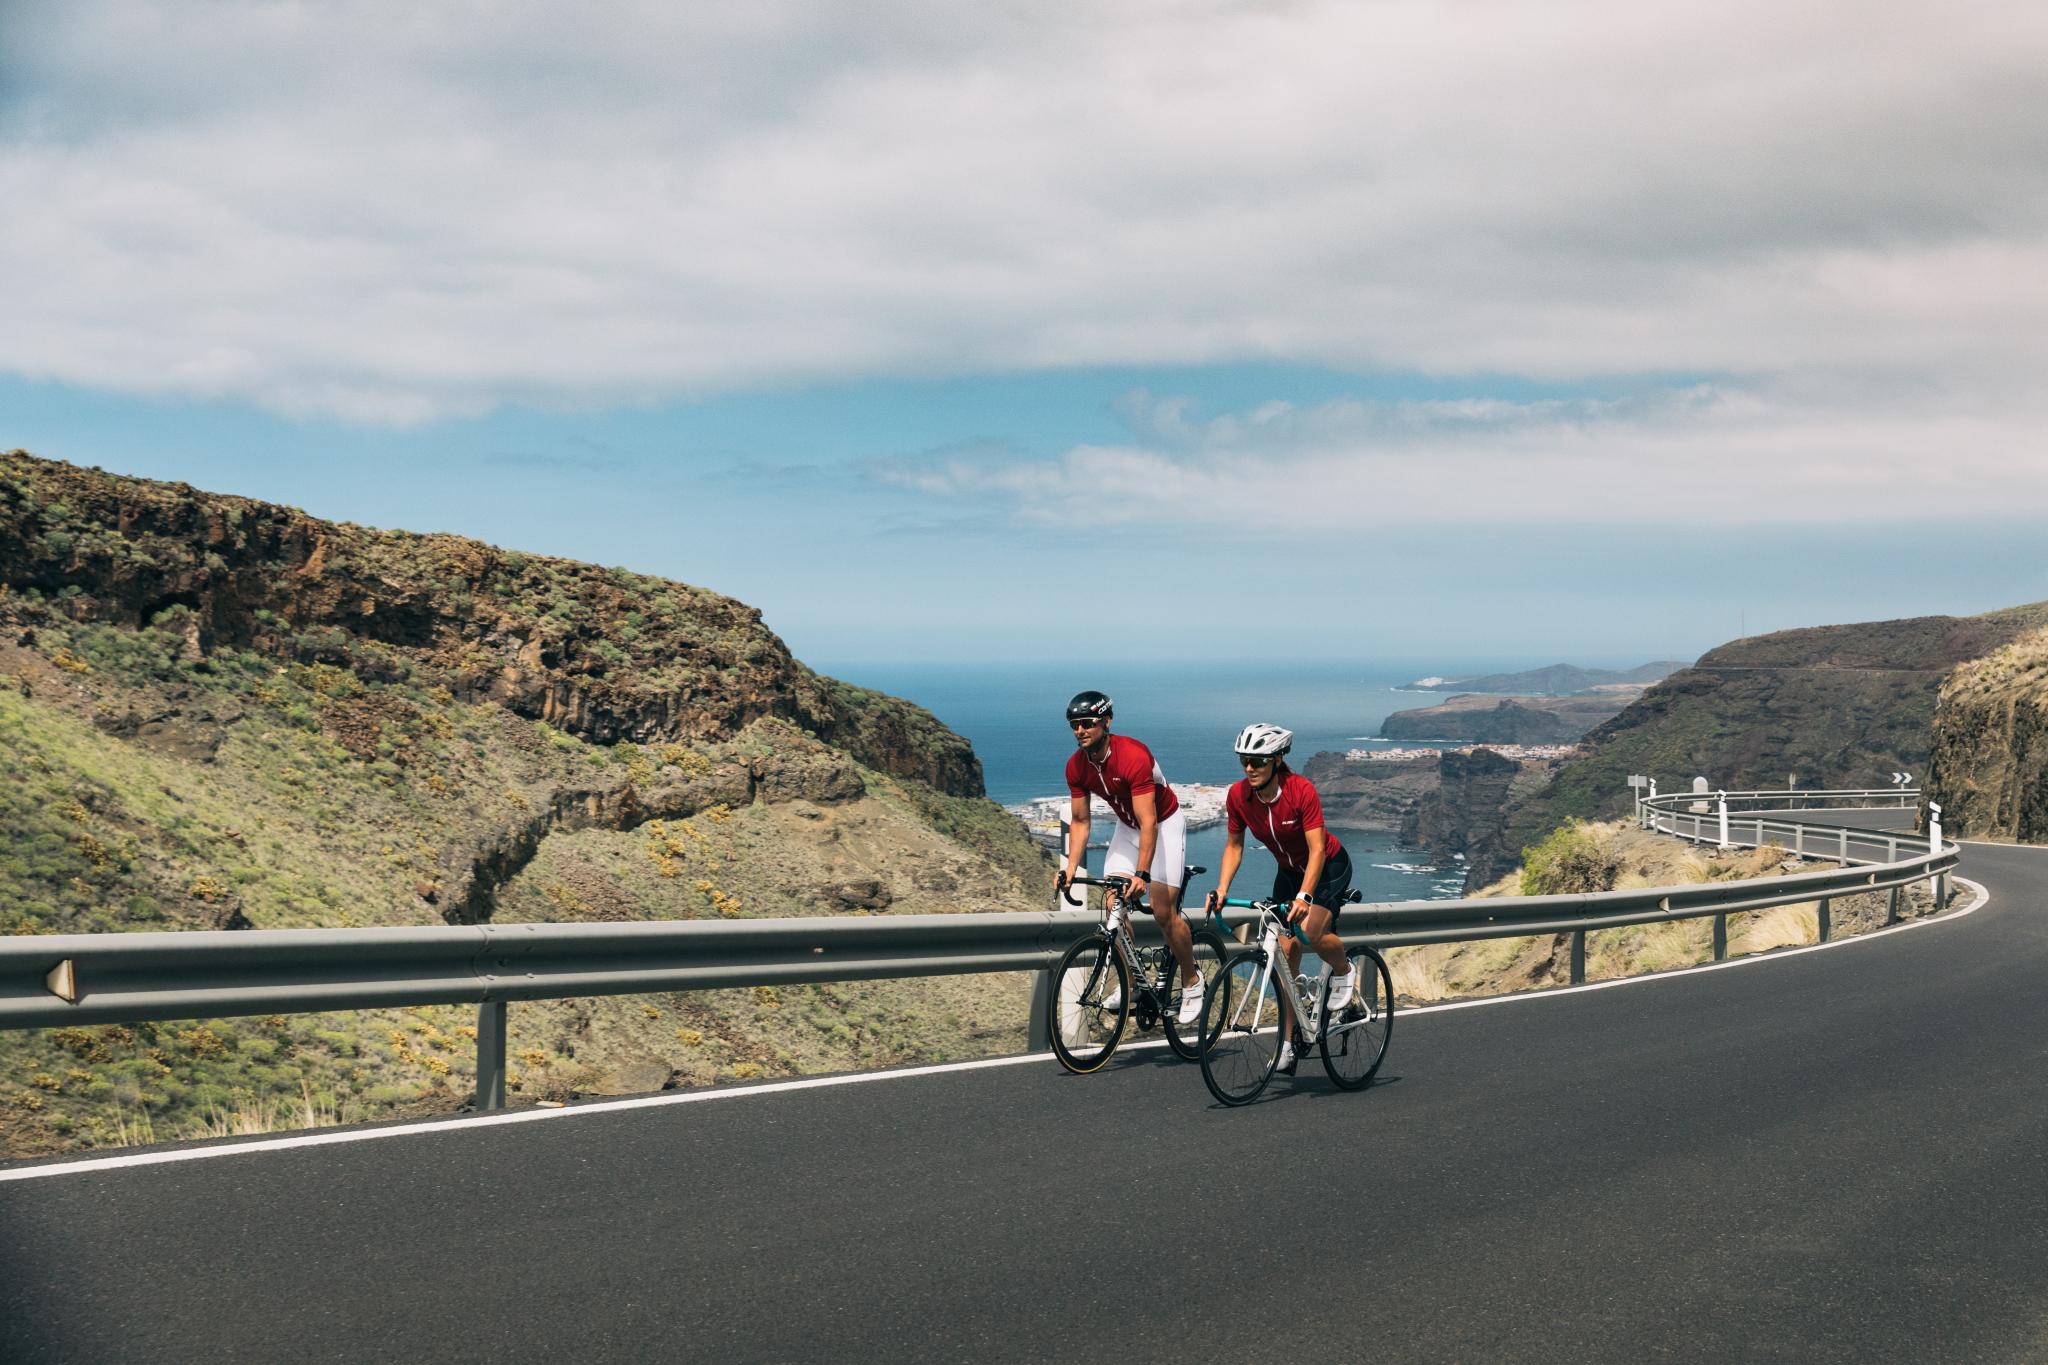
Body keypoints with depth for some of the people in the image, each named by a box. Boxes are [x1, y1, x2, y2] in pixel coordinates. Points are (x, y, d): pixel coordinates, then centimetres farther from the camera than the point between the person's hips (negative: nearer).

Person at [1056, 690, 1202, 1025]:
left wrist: (1142, 874, -42)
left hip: (1163, 823, -6)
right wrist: (1070, 868, -17)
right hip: (1127, 826, 6)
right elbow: (1079, 821, -4)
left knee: (1163, 911, -12)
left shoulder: (1134, 756, -34)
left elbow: (1148, 822, -36)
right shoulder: (1076, 766, -13)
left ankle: (1192, 983, 7)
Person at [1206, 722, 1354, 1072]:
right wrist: (1221, 889, -17)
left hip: (1329, 866, -5)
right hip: (1288, 870, 5)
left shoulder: (1301, 790, -31)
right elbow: (1234, 845, -5)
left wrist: (1304, 896, -44)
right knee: (1286, 951, -2)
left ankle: (1343, 970, 6)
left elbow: (1317, 850, -32)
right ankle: (1287, 1043, 4)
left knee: (1311, 932, -28)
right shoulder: (1238, 795, -17)